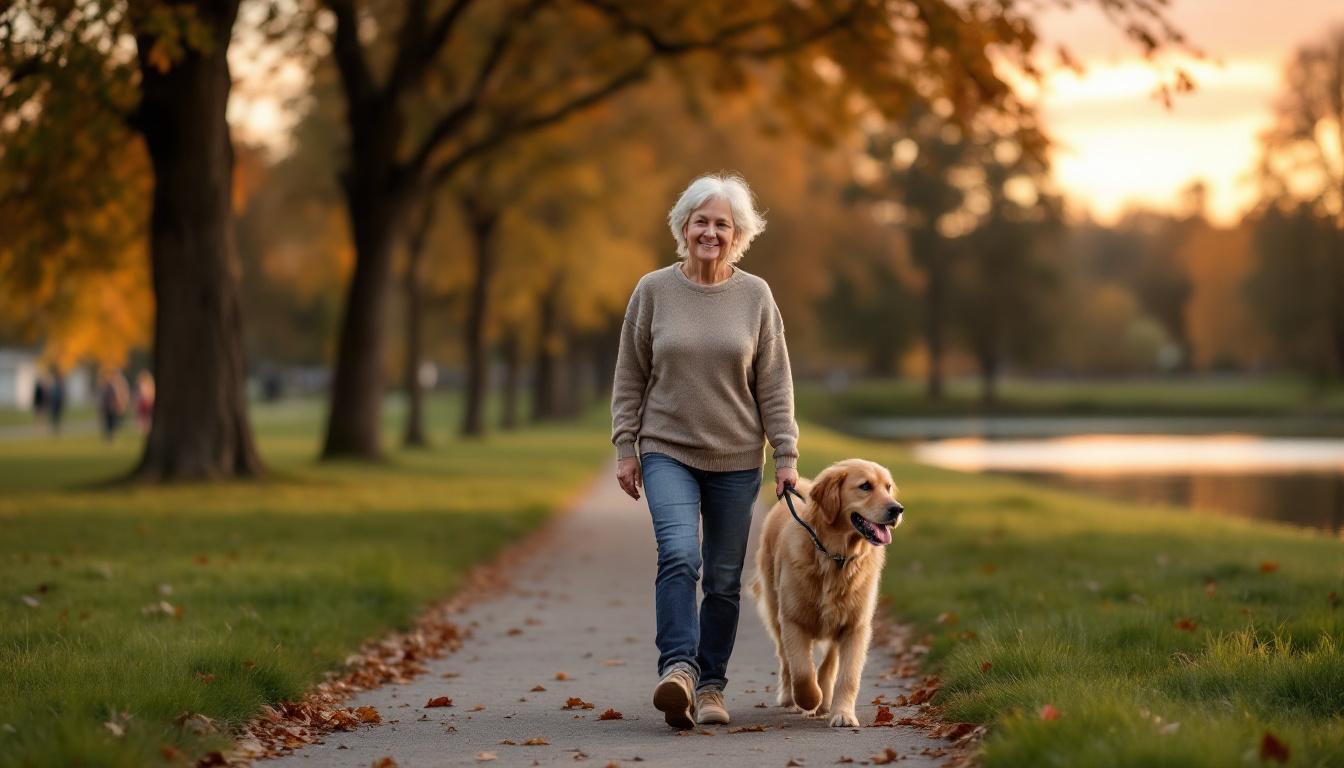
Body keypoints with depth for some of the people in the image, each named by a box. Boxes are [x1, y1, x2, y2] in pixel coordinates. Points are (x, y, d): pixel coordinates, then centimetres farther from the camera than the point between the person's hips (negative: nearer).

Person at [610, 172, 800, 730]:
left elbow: (774, 384, 4)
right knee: (679, 555, -23)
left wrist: (786, 454, -1)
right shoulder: (653, 290, 0)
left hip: (736, 458, 1)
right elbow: (630, 376, 5)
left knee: (724, 579, 5)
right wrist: (625, 447, 0)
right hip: (667, 450, -1)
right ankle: (678, 668, -27)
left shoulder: (755, 296, 2)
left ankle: (710, 685, 15)